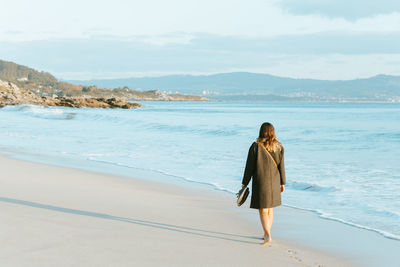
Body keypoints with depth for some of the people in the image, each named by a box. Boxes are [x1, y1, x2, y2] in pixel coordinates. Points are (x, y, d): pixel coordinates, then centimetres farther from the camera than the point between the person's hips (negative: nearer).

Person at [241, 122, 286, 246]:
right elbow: (281, 165, 0)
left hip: (260, 181, -4)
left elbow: (249, 166, -8)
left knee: (263, 210, 0)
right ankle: (267, 234, 26)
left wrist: (245, 182, 1)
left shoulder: (255, 146, -11)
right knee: (270, 208, 17)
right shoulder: (278, 146, -2)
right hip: (274, 182, 4)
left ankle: (268, 236, -10)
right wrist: (282, 183, 8)